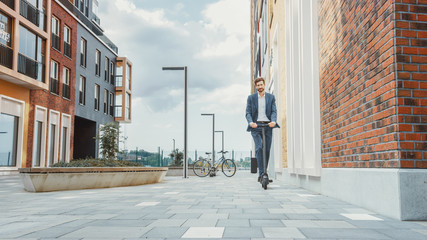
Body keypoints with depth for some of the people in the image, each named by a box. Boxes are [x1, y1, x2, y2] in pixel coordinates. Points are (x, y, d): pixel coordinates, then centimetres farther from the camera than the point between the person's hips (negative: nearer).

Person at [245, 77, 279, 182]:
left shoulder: (271, 97, 12)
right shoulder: (251, 98, 10)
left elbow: (274, 111, 3)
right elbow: (248, 112, 2)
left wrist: (273, 121, -18)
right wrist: (250, 122, -19)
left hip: (268, 125, 2)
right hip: (256, 126, -1)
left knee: (267, 150, 1)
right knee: (259, 148, -17)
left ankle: (264, 173, 13)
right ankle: (261, 174, -16)